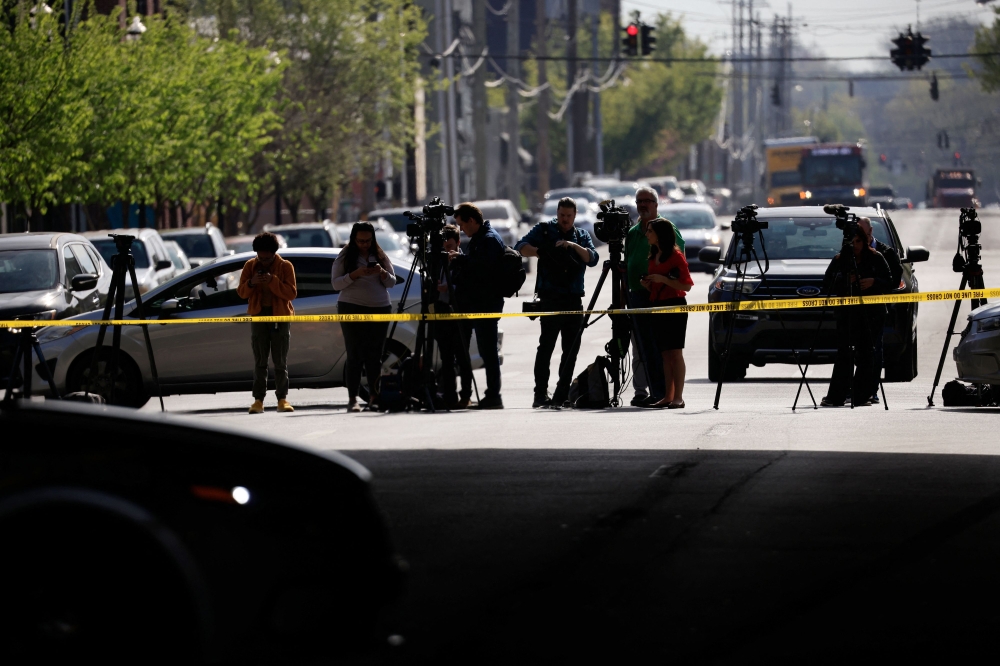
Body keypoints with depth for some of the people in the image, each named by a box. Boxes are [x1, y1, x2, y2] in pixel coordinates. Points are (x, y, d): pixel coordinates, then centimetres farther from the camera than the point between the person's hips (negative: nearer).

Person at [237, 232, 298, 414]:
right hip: (259, 316, 2)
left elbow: (291, 293, -10)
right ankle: (258, 399, 0)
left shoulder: (285, 266, -3)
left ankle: (282, 399, 4)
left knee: (280, 361, 0)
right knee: (260, 361, 1)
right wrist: (251, 283, -17)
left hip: (280, 317, -2)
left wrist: (273, 281, -22)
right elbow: (241, 292, 4)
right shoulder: (250, 266, 5)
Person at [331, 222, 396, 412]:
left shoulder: (380, 256, 9)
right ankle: (352, 399, -6)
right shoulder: (345, 257, 2)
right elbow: (335, 283, -5)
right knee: (355, 355, -5)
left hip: (379, 309, 2)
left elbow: (392, 282, 8)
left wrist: (382, 273, -13)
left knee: (375, 354, 0)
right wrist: (355, 274, -19)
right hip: (352, 309, -2)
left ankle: (374, 396, 3)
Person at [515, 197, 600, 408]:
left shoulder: (582, 235, 16)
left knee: (571, 349, 4)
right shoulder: (544, 230, 7)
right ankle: (540, 395, -13)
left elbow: (592, 259, 1)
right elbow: (521, 247, -4)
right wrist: (539, 251, -21)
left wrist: (573, 245, -13)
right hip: (551, 298, -4)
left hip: (574, 299, 4)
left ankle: (562, 395, 9)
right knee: (546, 345, -12)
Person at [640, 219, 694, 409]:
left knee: (675, 352, -9)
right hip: (657, 306, 8)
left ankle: (678, 397, -11)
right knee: (665, 354, 6)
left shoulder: (675, 256, -8)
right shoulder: (653, 257, 16)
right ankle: (668, 396, 6)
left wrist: (662, 279, -19)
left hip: (675, 307, -8)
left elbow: (686, 285, -12)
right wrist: (646, 284, 3)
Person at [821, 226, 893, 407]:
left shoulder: (876, 258, 5)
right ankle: (836, 396, -4)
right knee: (844, 353, -4)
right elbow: (827, 282, 3)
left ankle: (862, 396, 1)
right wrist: (844, 280, -13)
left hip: (871, 312, -1)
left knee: (865, 353, -2)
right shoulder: (839, 260, 7)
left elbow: (889, 283, 4)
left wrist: (873, 282, -13)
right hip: (846, 313, 1)